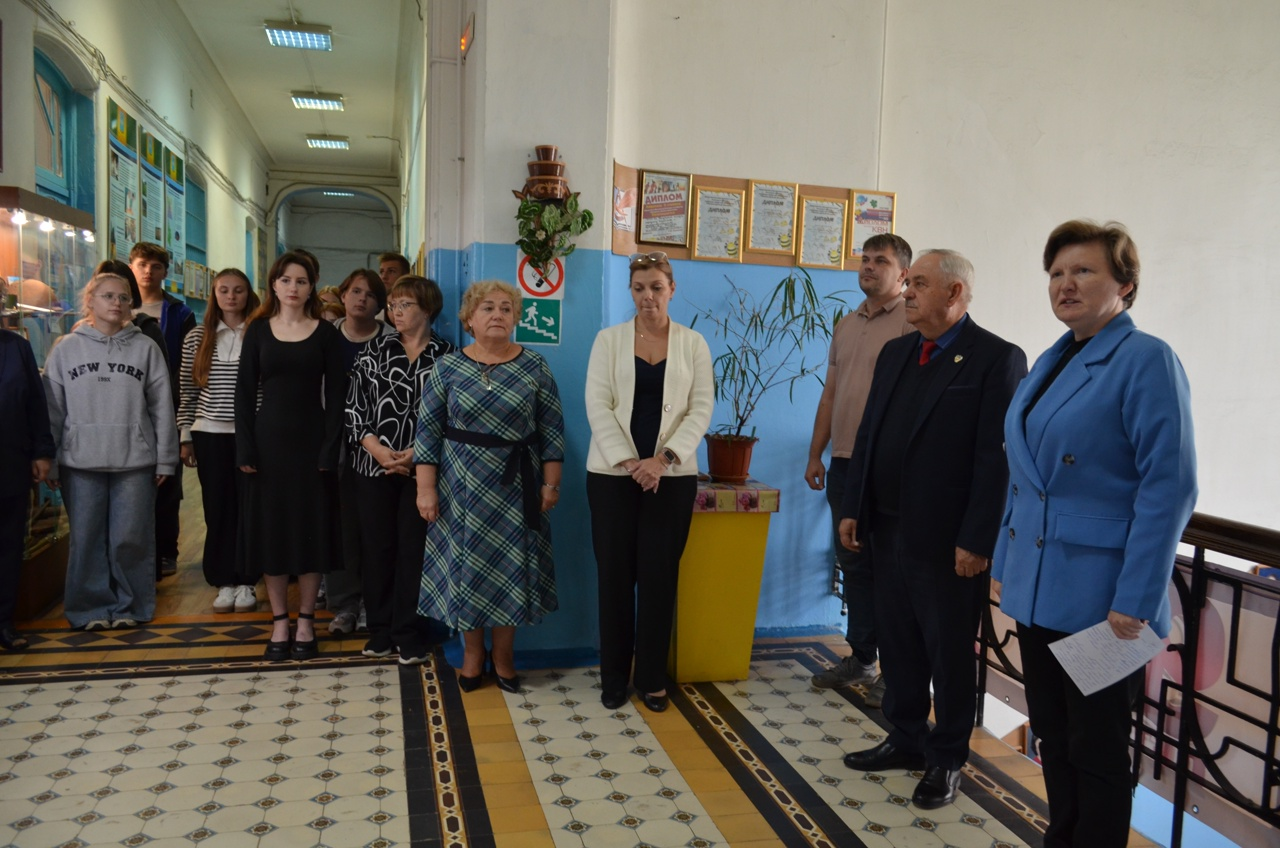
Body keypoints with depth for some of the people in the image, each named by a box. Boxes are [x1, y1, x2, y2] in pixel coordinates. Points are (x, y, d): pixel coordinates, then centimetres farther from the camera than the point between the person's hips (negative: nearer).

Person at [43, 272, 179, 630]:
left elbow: (162, 408, 2)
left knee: (131, 538, 4)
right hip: (80, 462, 1)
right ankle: (91, 607, 21)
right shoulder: (66, 349, 5)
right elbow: (52, 409, 5)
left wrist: (164, 460, 1)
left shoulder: (146, 349, 3)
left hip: (135, 461, -1)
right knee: (87, 539, 7)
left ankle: (130, 606, 19)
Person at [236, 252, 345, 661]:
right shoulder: (258, 330, 5)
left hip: (310, 442, -1)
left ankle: (306, 621, 16)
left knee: (311, 529, 4)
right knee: (272, 530, 5)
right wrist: (245, 449, -5)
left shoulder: (326, 334, 1)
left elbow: (334, 396, -2)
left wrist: (330, 449, -11)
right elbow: (245, 392, 3)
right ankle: (279, 622, 16)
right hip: (269, 440, 1)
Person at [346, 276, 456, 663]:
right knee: (377, 547, 7)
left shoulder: (446, 354, 2)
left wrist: (417, 453, -13)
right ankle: (381, 631, 20)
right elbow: (354, 403, 3)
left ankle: (409, 634, 12)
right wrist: (374, 446, -10)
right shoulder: (376, 349, 8)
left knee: (414, 548, 2)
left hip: (422, 467, -2)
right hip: (373, 464, 2)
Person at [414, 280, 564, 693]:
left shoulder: (534, 367, -1)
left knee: (510, 565, 6)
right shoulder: (447, 368, -1)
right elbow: (427, 431, -1)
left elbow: (551, 430, 0)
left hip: (516, 485, 0)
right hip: (463, 485, 0)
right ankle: (472, 654, 23)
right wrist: (426, 488, -6)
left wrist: (551, 482, -4)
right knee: (466, 564, 7)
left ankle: (504, 655, 21)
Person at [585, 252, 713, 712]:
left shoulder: (693, 343, 5)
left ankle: (652, 677, 16)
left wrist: (664, 458, -14)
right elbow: (597, 405, -3)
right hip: (613, 472, 0)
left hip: (672, 475, 0)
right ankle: (613, 676, 18)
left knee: (659, 575, 3)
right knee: (615, 574, 4)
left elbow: (701, 409, -1)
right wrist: (629, 460, -14)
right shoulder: (609, 338, 4)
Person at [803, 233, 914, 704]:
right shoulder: (846, 325, 15)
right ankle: (860, 658, 27)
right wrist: (815, 454, 14)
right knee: (853, 563, 14)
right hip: (844, 464, 7)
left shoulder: (912, 324, -8)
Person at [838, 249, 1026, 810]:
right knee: (897, 644, 17)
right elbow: (868, 435, 12)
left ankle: (947, 759, 26)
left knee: (950, 653, 9)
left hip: (946, 541, -6)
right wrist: (853, 509, 8)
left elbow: (998, 458, -15)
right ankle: (906, 740, 34)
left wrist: (977, 541, -18)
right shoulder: (894, 353, 11)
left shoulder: (997, 359, -10)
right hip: (888, 529, 7)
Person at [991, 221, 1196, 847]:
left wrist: (1134, 601, -19)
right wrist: (1004, 562, 15)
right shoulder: (1050, 362, 11)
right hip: (1037, 587, 8)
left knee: (1097, 749, 8)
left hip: (1098, 597, -7)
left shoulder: (1145, 360, -12)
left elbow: (1169, 487, -17)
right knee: (1052, 736, 19)